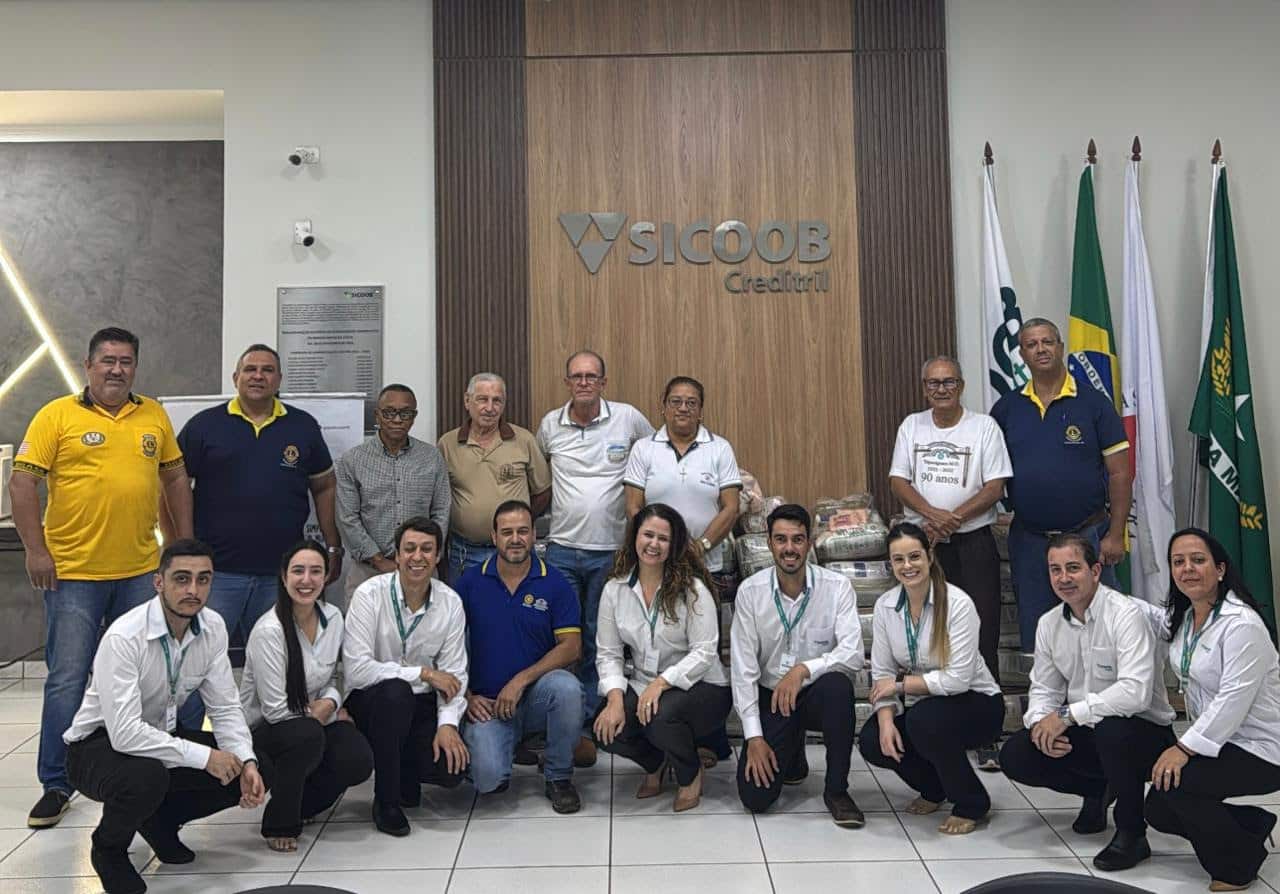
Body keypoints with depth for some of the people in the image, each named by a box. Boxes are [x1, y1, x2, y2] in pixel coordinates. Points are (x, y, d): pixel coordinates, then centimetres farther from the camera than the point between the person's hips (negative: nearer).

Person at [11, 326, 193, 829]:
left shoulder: (153, 415, 8)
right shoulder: (57, 415, -3)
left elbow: (175, 478, 14)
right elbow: (22, 481, -6)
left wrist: (184, 544, 10)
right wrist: (35, 551, -11)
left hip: (142, 571, 4)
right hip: (72, 573, -4)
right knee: (67, 681, 2)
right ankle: (56, 785, 16)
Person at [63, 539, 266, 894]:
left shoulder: (213, 627, -9)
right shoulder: (124, 637, -28)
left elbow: (225, 707, -5)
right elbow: (125, 732, -35)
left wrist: (246, 762, -20)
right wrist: (203, 756, -32)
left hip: (162, 735, 6)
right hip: (100, 743, -6)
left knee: (255, 771, -11)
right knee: (147, 778, -38)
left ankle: (160, 820, 14)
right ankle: (108, 847, -2)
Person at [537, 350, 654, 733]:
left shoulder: (628, 418, -4)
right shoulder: (550, 424, 2)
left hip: (611, 549, -1)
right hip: (561, 547, 2)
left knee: (599, 639, 9)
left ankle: (590, 717, 22)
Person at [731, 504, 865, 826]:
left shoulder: (836, 587, -12)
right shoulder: (750, 591, -9)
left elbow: (853, 653, -20)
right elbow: (743, 667, -9)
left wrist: (804, 669, -36)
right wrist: (754, 736, -12)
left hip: (817, 694, -1)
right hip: (770, 696, 1)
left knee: (837, 685, -36)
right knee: (755, 796, -13)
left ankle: (836, 790, -14)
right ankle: (791, 755, 24)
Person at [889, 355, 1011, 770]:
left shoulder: (984, 427, 1)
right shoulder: (911, 426, 9)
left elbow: (995, 487, -4)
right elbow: (898, 481, 2)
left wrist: (952, 519, -15)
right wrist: (933, 514, -14)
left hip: (973, 542, -2)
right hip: (921, 543, 3)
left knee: (981, 640, -5)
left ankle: (986, 736, 1)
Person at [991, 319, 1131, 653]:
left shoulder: (1093, 403, -3)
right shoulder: (1006, 408, 5)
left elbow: (1119, 473, -3)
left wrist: (1115, 535, -8)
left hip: (1087, 535, -2)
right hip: (1028, 539, 3)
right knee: (1034, 634, 12)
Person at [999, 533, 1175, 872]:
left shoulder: (1127, 614, -20)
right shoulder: (1049, 624, 2)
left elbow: (1135, 692, -32)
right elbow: (1043, 689, 9)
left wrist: (1067, 715, -27)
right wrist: (1041, 722, -14)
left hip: (1144, 730, -6)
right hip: (1085, 733, 6)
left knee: (1111, 729, -39)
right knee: (1014, 756, -10)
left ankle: (1131, 833, -12)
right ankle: (1098, 791, 17)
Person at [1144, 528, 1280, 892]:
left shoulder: (1241, 624, -23)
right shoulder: (1184, 618, 4)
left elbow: (1235, 699, -28)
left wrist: (1185, 748, -28)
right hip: (1216, 737, 9)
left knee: (1174, 781, -27)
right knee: (1158, 810, -1)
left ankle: (1237, 865, -2)